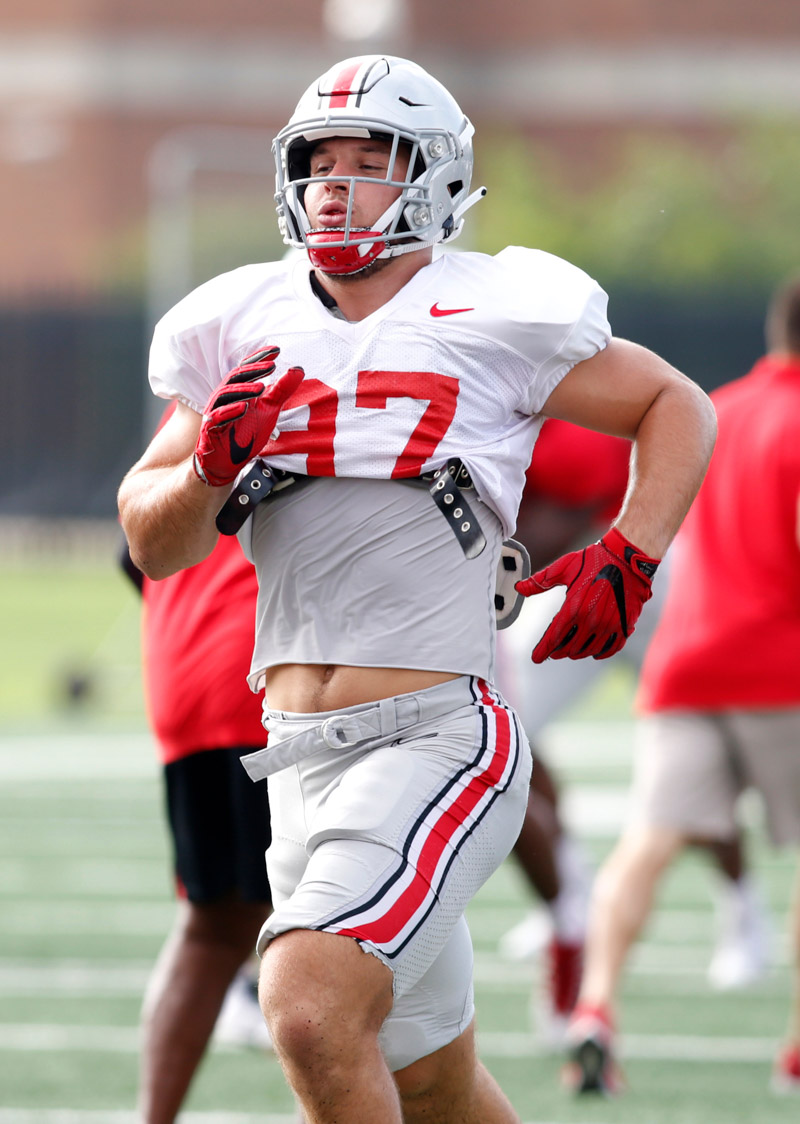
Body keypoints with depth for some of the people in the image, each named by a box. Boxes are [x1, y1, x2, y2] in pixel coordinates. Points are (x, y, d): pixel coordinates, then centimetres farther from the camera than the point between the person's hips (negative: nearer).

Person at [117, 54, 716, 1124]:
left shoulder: (486, 319, -3)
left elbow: (678, 409, 9)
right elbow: (157, 547, 13)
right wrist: (210, 466, -7)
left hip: (436, 738, -6)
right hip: (302, 756, 6)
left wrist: (628, 563, -4)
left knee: (312, 1008, -26)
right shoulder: (248, 326, 10)